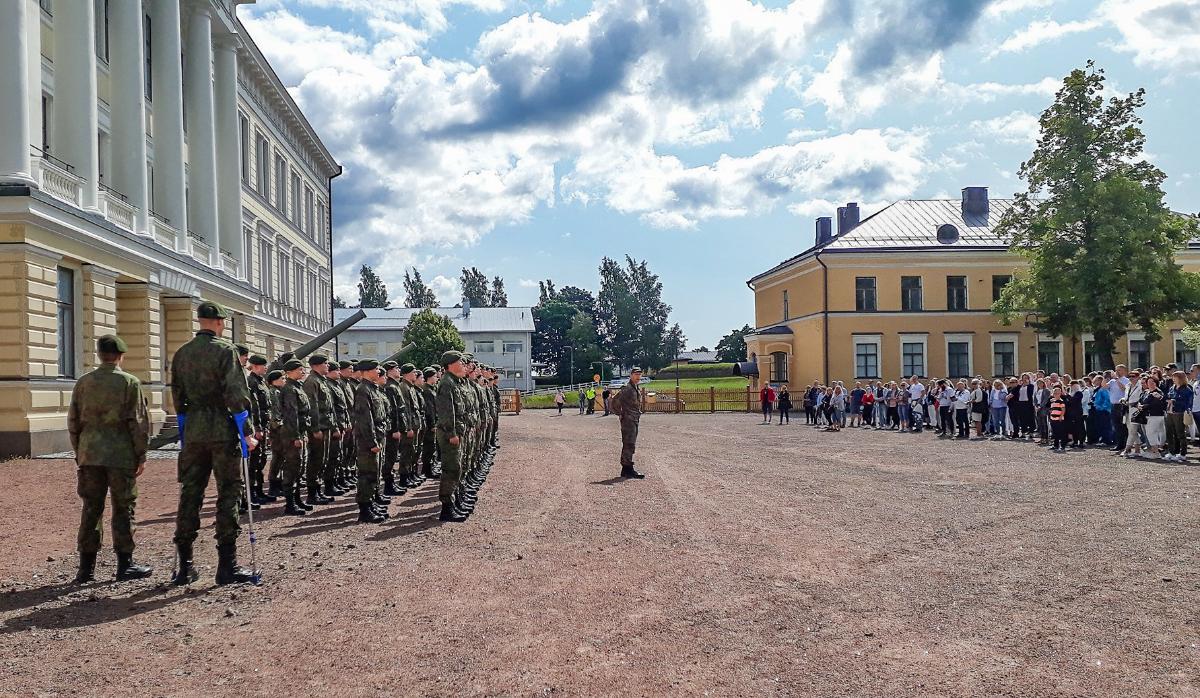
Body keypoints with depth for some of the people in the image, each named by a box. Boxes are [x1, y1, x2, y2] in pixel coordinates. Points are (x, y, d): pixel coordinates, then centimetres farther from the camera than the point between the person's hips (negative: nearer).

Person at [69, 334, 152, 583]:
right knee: (123, 509, 3)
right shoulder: (129, 382, -6)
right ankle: (125, 564, 8)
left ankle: (86, 567, 13)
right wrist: (141, 455, -2)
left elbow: (73, 422, 10)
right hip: (121, 455, -4)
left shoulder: (83, 383, 7)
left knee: (91, 509, 9)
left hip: (89, 455, 4)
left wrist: (79, 455, 18)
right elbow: (138, 422, -8)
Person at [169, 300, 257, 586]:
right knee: (228, 493, 0)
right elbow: (236, 394, -14)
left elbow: (177, 397, 16)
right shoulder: (225, 350, -8)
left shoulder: (181, 353, 11)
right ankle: (227, 565, 0)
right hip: (222, 430, -6)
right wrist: (247, 433, -10)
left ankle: (185, 565, 14)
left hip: (192, 431, 6)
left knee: (190, 494, 10)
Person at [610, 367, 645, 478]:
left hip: (634, 420, 10)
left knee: (629, 445, 13)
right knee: (629, 445, -11)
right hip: (628, 420, -10)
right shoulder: (627, 388, -14)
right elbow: (615, 401, -20)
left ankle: (626, 469, 18)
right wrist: (620, 414, -13)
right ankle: (628, 469, -9)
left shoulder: (637, 390, 17)